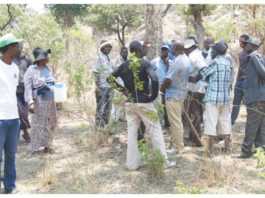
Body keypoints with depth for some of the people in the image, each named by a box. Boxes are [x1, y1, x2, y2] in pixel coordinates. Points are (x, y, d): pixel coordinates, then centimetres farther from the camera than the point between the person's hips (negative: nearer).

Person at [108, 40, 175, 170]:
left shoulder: (124, 65, 5)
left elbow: (110, 78, 9)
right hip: (144, 102, -5)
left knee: (132, 132, 11)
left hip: (130, 102, 5)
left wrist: (123, 90, 8)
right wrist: (154, 95, -12)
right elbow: (154, 79, -26)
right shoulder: (144, 63, -11)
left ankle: (132, 163, 15)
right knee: (155, 131, 5)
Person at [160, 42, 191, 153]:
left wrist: (162, 88, -4)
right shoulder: (186, 60, 8)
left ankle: (178, 148, 6)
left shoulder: (176, 62, -22)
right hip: (182, 93, 10)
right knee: (177, 121, 18)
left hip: (173, 95, -10)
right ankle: (177, 143, 28)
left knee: (175, 122, -1)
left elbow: (168, 79, -22)